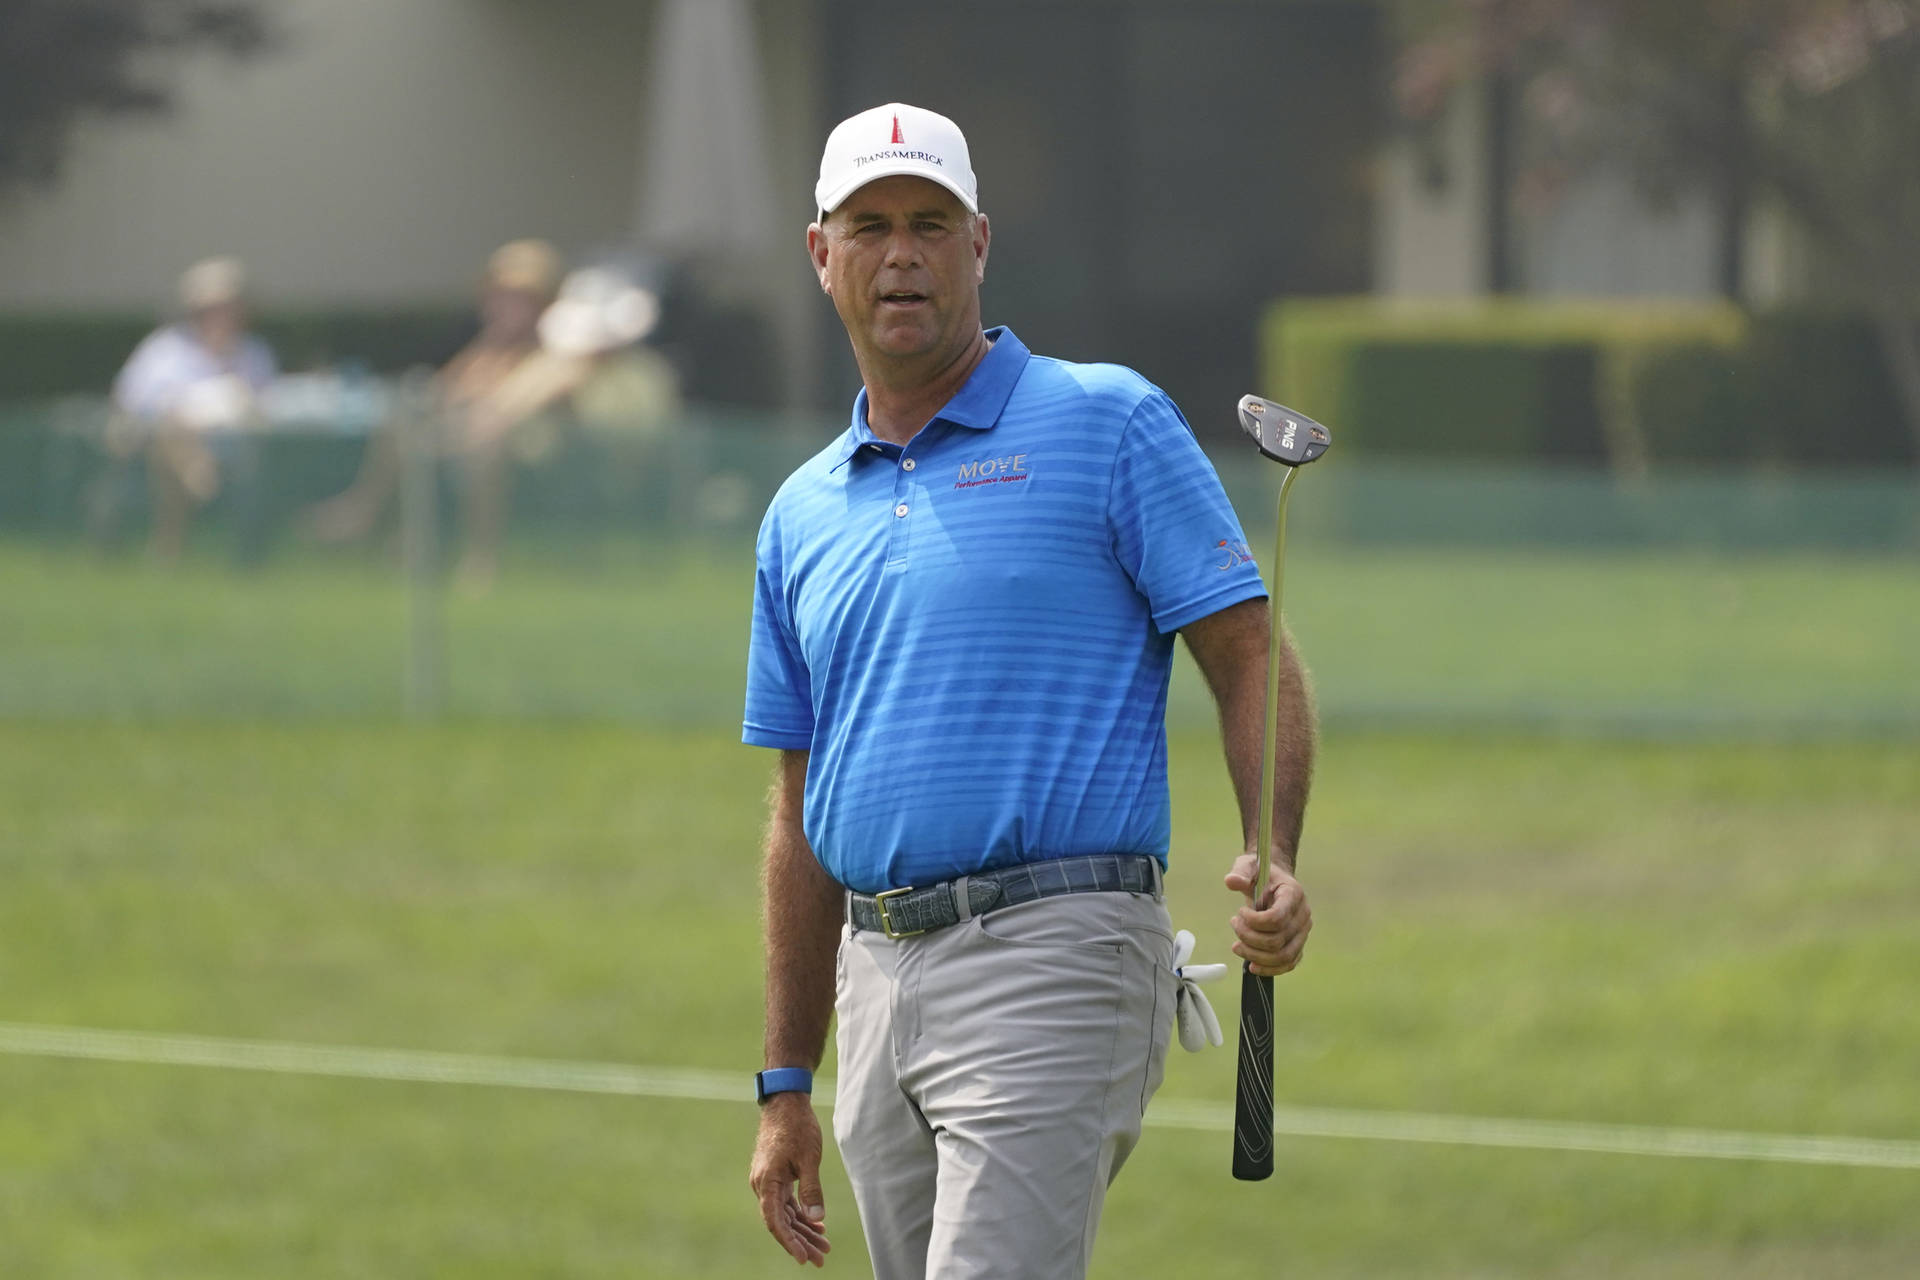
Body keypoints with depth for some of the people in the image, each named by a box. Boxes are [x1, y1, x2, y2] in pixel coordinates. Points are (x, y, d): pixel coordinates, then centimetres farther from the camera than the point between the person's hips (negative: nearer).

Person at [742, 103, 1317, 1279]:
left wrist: (1276, 865, -22)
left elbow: (1251, 661, -4)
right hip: (877, 982, 7)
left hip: (1056, 965, -6)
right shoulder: (805, 514, 17)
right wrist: (787, 1088, 17)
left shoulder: (1111, 425, 1)